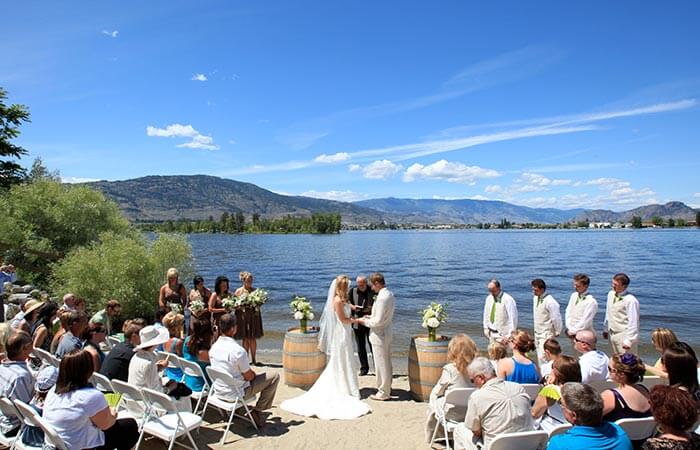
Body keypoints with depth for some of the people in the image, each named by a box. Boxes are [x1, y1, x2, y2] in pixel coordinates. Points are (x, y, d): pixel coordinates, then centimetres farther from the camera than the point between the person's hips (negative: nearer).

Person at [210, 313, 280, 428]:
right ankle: (257, 411, 5)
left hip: (218, 391, 8)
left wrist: (251, 372, 16)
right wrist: (254, 374, 7)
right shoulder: (238, 351, -27)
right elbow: (248, 376, -16)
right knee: (274, 377, 0)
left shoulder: (213, 347, -3)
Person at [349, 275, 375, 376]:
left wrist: (371, 309, -20)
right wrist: (352, 307, -10)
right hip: (357, 322, 4)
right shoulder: (353, 291, 3)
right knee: (360, 346, 10)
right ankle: (364, 368, 22)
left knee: (373, 344, -2)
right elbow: (348, 303, 11)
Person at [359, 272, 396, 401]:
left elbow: (378, 321, -24)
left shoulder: (382, 298, -25)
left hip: (379, 335, -10)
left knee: (381, 364, 3)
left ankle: (383, 393, 14)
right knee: (386, 363, 20)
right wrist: (370, 317, 10)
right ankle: (387, 388, 33)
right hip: (387, 332, 10)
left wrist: (365, 321, -10)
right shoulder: (390, 294, 6)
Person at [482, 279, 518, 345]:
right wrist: (486, 328, 12)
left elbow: (512, 318, -16)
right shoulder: (489, 298, 5)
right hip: (491, 333, 6)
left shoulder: (508, 300, -17)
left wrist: (509, 335, -17)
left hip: (502, 335, -6)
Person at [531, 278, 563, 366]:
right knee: (540, 356, 15)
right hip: (537, 332, 8)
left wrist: (557, 332, -6)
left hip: (547, 334, -8)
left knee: (542, 357, -16)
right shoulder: (535, 298, 3)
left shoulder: (550, 302, -23)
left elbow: (556, 318, -16)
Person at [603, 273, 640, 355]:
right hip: (612, 334, 8)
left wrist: (628, 341, -20)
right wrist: (606, 329, 20)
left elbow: (633, 322, -18)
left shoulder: (631, 300, -19)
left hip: (624, 336, -7)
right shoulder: (611, 294, 4)